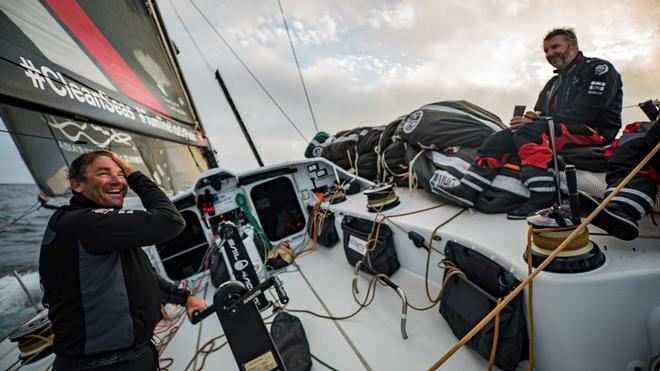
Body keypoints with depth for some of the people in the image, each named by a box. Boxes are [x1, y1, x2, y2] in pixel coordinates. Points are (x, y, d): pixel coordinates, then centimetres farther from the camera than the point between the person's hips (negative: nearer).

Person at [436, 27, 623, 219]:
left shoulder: (598, 68, 3)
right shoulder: (553, 83, 28)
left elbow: (584, 113, -12)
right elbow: (539, 113, 19)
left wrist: (537, 122, -17)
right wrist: (533, 118, -6)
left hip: (593, 132, -7)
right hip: (554, 131, 7)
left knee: (529, 132, -33)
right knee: (501, 138, -13)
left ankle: (543, 200, -38)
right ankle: (468, 189, -28)